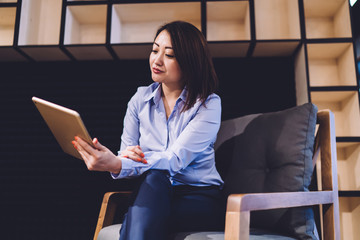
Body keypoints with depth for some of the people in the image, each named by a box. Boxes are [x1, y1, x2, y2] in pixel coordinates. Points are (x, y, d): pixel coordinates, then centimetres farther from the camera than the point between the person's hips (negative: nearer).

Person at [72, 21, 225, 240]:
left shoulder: (208, 104, -8)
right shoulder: (140, 99, 6)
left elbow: (175, 160, -22)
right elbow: (125, 158, 2)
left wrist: (116, 165, -37)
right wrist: (125, 155, -25)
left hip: (201, 199, -2)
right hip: (153, 196, 3)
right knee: (154, 178, -33)